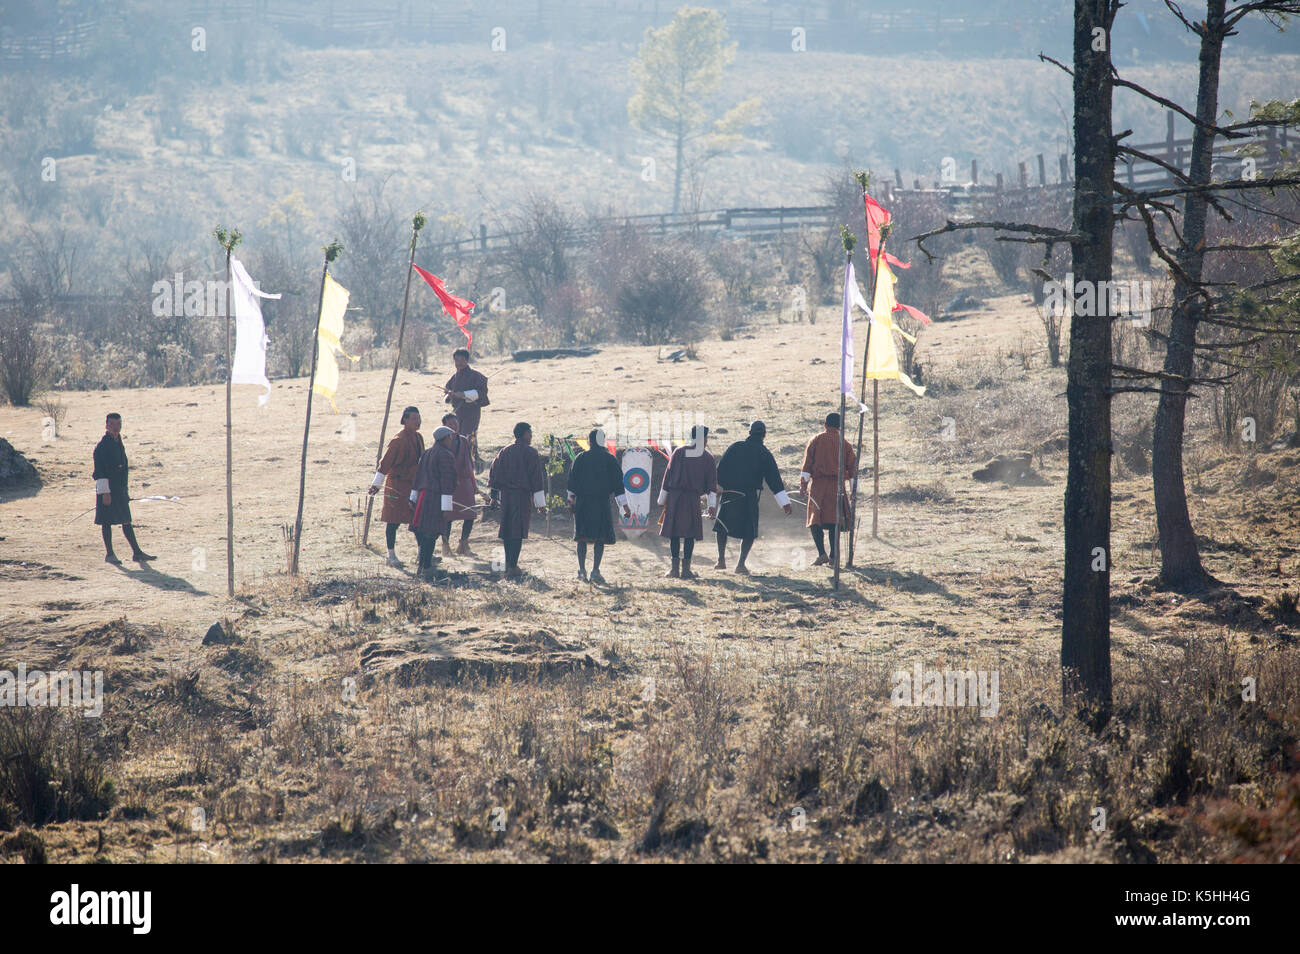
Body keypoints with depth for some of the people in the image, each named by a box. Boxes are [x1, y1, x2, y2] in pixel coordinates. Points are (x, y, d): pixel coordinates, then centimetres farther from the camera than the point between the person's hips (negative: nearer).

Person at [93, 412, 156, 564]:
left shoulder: (119, 443, 15)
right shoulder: (102, 445, -12)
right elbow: (100, 471, -15)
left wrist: (125, 492, 23)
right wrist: (105, 492, -19)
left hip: (120, 489, 8)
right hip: (107, 489, -8)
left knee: (126, 520, 9)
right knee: (107, 521, -1)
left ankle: (136, 552, 10)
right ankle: (109, 554, 5)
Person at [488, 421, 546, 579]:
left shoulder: (505, 451, 9)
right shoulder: (530, 453, -8)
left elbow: (494, 472, 11)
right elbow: (537, 477, -9)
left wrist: (494, 495, 18)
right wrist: (540, 503, -7)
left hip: (505, 494, 5)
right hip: (522, 495, -5)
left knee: (507, 529, 16)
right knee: (518, 530, -5)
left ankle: (508, 563, 25)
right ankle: (513, 567, -10)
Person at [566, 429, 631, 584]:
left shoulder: (580, 458, 1)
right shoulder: (609, 459, -1)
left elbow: (572, 480, 9)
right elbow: (617, 483, -3)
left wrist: (571, 498, 27)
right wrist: (625, 507, 0)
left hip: (582, 502, 1)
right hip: (601, 503, -1)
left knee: (582, 537, 13)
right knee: (600, 537, 1)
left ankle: (581, 569, 8)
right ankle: (595, 571, -9)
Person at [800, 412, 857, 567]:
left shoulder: (816, 441, 3)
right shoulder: (845, 444, 6)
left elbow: (807, 463, -1)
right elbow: (852, 467, 6)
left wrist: (803, 483, -1)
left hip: (818, 484, -2)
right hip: (837, 486, 2)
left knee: (816, 520, 1)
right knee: (834, 521, 8)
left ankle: (822, 553, -15)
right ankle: (833, 556, 6)